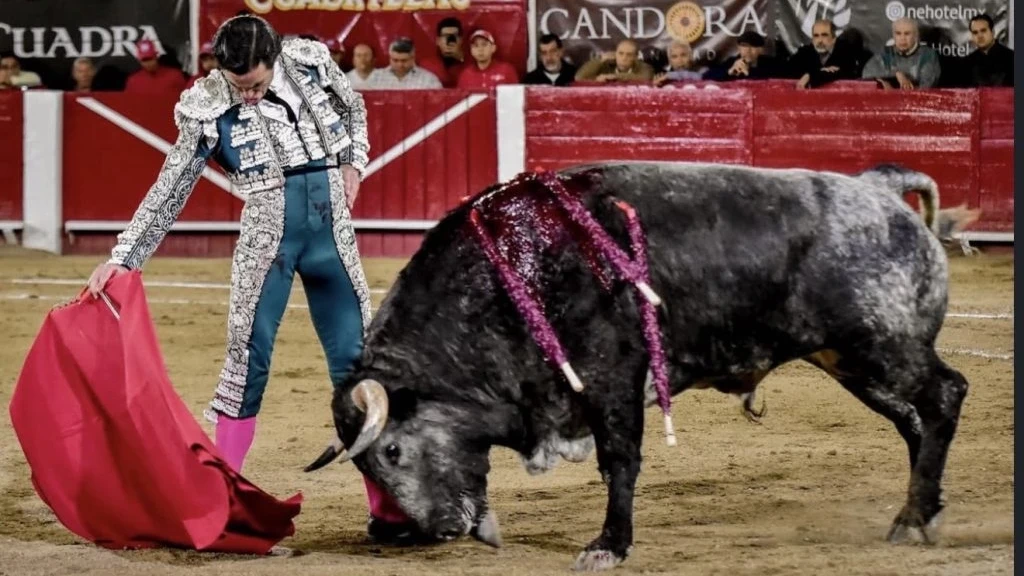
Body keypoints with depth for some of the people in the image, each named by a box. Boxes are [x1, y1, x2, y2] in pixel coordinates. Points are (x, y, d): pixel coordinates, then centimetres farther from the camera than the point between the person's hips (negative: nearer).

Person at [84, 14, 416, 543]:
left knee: (355, 362, 5)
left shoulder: (311, 62, -3)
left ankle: (387, 508, 10)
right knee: (248, 362, -5)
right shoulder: (208, 108, -9)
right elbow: (169, 192, -5)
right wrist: (122, 258, -11)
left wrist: (353, 164, 5)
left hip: (332, 226, 3)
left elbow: (353, 108, 18)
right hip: (267, 234, -3)